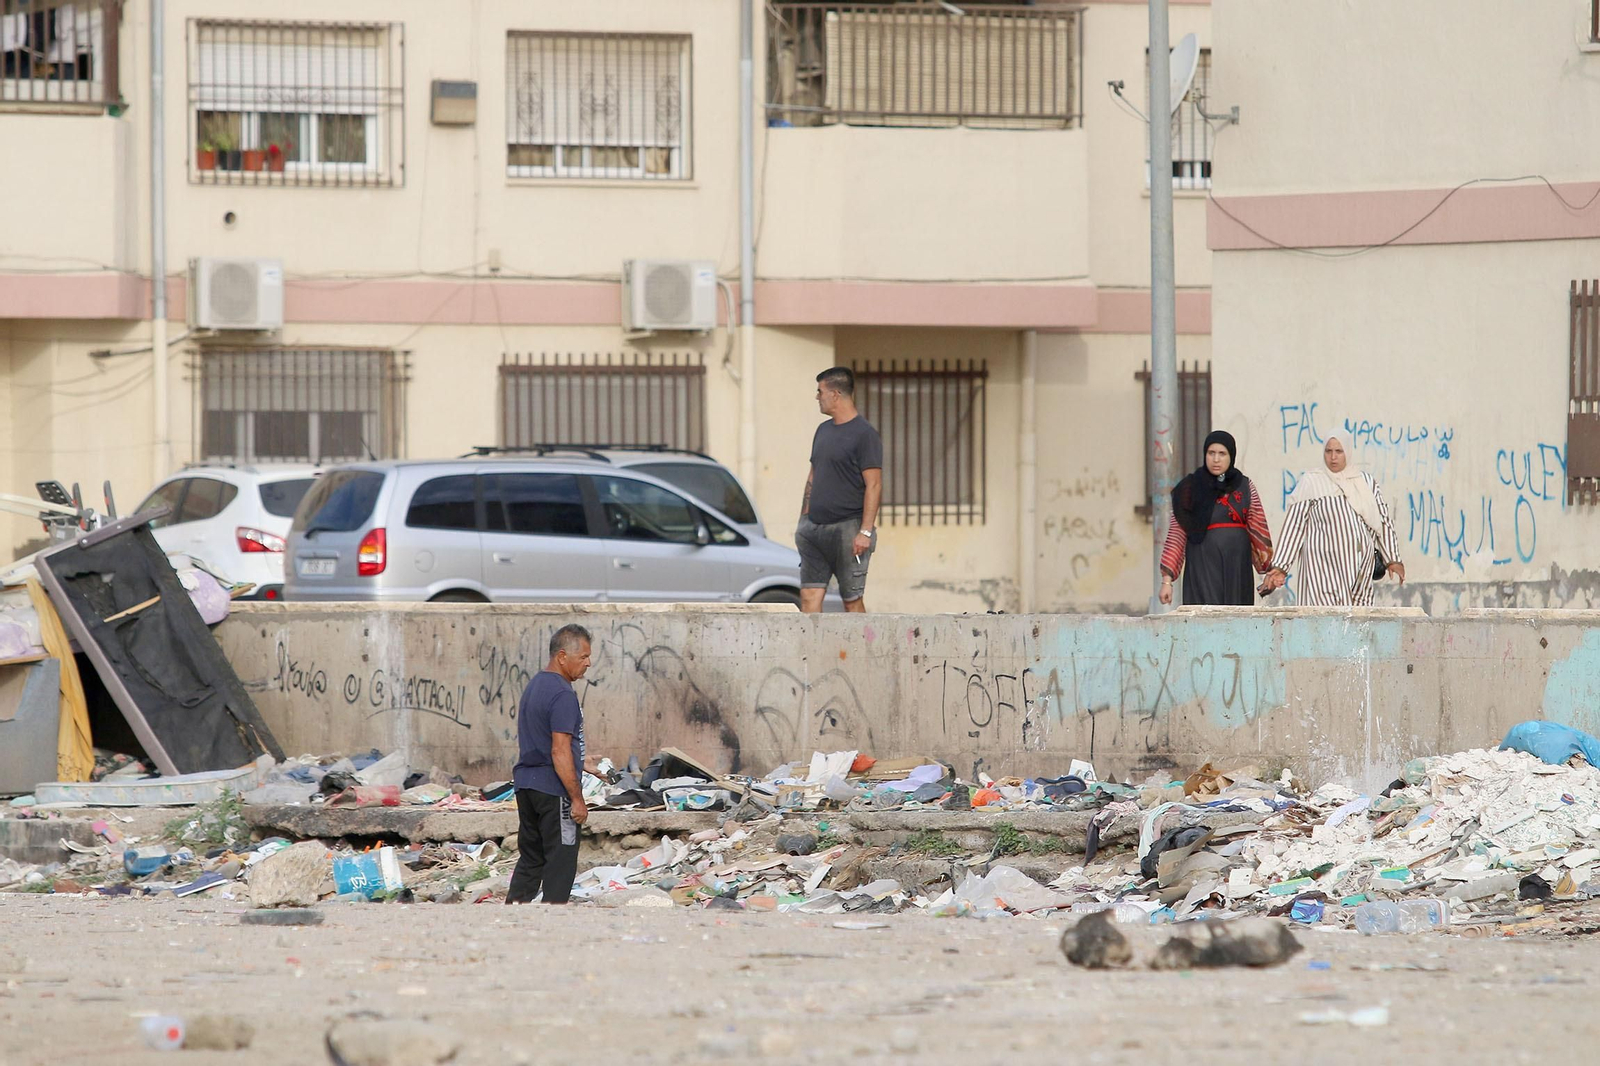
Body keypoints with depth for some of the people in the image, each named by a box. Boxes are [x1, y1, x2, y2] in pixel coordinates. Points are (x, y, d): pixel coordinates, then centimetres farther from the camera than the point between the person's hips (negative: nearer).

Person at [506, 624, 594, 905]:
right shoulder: (562, 694, -17)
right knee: (561, 860, -2)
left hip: (525, 784, 9)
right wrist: (577, 799, -19)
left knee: (531, 858, 13)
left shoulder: (534, 686, 14)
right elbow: (560, 752, -21)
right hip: (553, 788, -9)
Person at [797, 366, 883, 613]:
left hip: (847, 528, -7)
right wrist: (803, 520, 17)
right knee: (809, 596, 0)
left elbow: (874, 486, -13)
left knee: (852, 600, -2)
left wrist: (865, 531, -18)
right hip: (814, 528, 7)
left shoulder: (864, 434, -8)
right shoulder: (823, 431, 16)